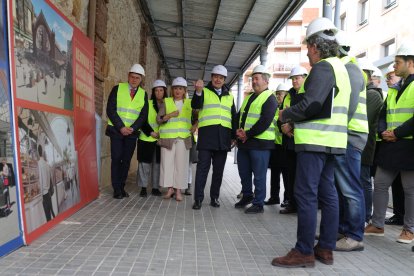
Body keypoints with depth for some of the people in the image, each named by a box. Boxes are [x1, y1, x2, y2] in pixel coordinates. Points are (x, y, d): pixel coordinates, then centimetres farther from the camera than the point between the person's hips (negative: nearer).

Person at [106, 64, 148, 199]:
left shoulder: (143, 94, 8)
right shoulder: (117, 88, 1)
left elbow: (143, 115, 2)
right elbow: (110, 110, -6)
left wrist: (132, 128, -13)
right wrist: (121, 127, -15)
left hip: (132, 132, 2)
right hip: (116, 130, -2)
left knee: (126, 160, 4)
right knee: (116, 159, -4)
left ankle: (122, 188, 14)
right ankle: (117, 190, 4)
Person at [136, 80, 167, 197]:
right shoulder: (148, 104, 1)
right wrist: (151, 132, -12)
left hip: (161, 140, 2)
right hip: (146, 138, -2)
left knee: (157, 163, 5)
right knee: (145, 163, 1)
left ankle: (155, 187, 15)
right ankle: (143, 188, 11)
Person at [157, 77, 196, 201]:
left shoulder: (189, 103, 12)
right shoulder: (166, 101, 9)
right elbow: (158, 119, 3)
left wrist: (195, 125, 4)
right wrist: (170, 115, -12)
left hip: (183, 138, 0)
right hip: (168, 137, 0)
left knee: (181, 164, -2)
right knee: (167, 162, -2)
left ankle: (178, 190, 6)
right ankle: (170, 188, 11)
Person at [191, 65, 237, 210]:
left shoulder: (229, 96, 19)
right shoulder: (204, 91, 8)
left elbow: (234, 116, 20)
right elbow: (195, 106, -11)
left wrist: (234, 135, 14)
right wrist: (198, 91, -29)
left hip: (223, 136, 4)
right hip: (207, 134, -4)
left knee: (219, 169, 7)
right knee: (203, 167, -5)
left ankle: (214, 197, 17)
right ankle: (198, 198, 0)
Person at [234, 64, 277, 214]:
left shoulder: (269, 98, -6)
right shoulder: (249, 97, 20)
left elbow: (265, 122, -17)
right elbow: (239, 116, 18)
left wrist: (248, 134, -17)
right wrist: (238, 130, -2)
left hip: (260, 143, -8)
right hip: (243, 142, 8)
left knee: (259, 175, 0)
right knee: (244, 172, 17)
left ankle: (258, 204, 12)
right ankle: (247, 196, 36)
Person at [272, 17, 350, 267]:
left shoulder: (323, 67, -10)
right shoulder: (340, 67, 21)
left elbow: (310, 104, -21)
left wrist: (285, 115, -4)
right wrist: (296, 122, 16)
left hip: (316, 140, -10)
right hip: (331, 139, 10)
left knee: (306, 194, -6)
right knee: (327, 192, 10)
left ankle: (304, 252, 1)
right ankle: (326, 249, 19)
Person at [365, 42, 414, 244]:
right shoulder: (394, 89, 17)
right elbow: (383, 114, 16)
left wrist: (397, 133, -17)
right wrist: (383, 131, -2)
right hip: (390, 145, 7)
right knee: (380, 185, 8)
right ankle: (377, 225, 20)